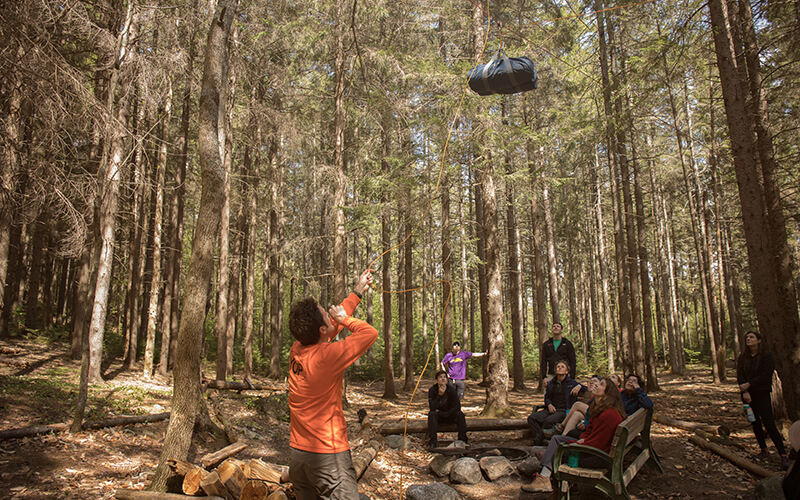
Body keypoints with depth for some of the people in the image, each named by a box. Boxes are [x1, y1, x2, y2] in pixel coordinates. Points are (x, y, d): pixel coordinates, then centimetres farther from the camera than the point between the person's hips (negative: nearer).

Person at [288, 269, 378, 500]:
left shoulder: (297, 350, 0)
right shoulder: (325, 356, -22)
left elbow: (334, 321, 13)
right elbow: (370, 333, -15)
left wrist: (358, 291, 20)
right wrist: (345, 318, 1)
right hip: (327, 455, -8)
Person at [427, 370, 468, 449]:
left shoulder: (451, 389, -13)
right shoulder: (432, 390, -14)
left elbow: (457, 406, -15)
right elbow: (432, 407, -24)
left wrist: (444, 414, -19)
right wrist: (439, 395, -35)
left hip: (449, 415, 1)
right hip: (438, 416, -1)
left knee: (460, 414, -27)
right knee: (431, 414, -32)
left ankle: (462, 440, -20)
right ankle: (433, 441, -30)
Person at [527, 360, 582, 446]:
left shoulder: (572, 383, 16)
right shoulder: (551, 383, 25)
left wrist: (579, 387, -3)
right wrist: (549, 405, 2)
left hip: (563, 410, -5)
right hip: (551, 409, 5)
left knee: (549, 420, -35)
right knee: (531, 417, -20)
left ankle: (537, 442, -21)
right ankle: (542, 441, -23)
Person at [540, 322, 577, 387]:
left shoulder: (567, 344, 5)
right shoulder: (546, 344, 11)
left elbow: (572, 361, 1)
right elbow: (543, 361, 8)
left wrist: (572, 378, -8)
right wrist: (544, 377, -3)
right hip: (551, 375, 2)